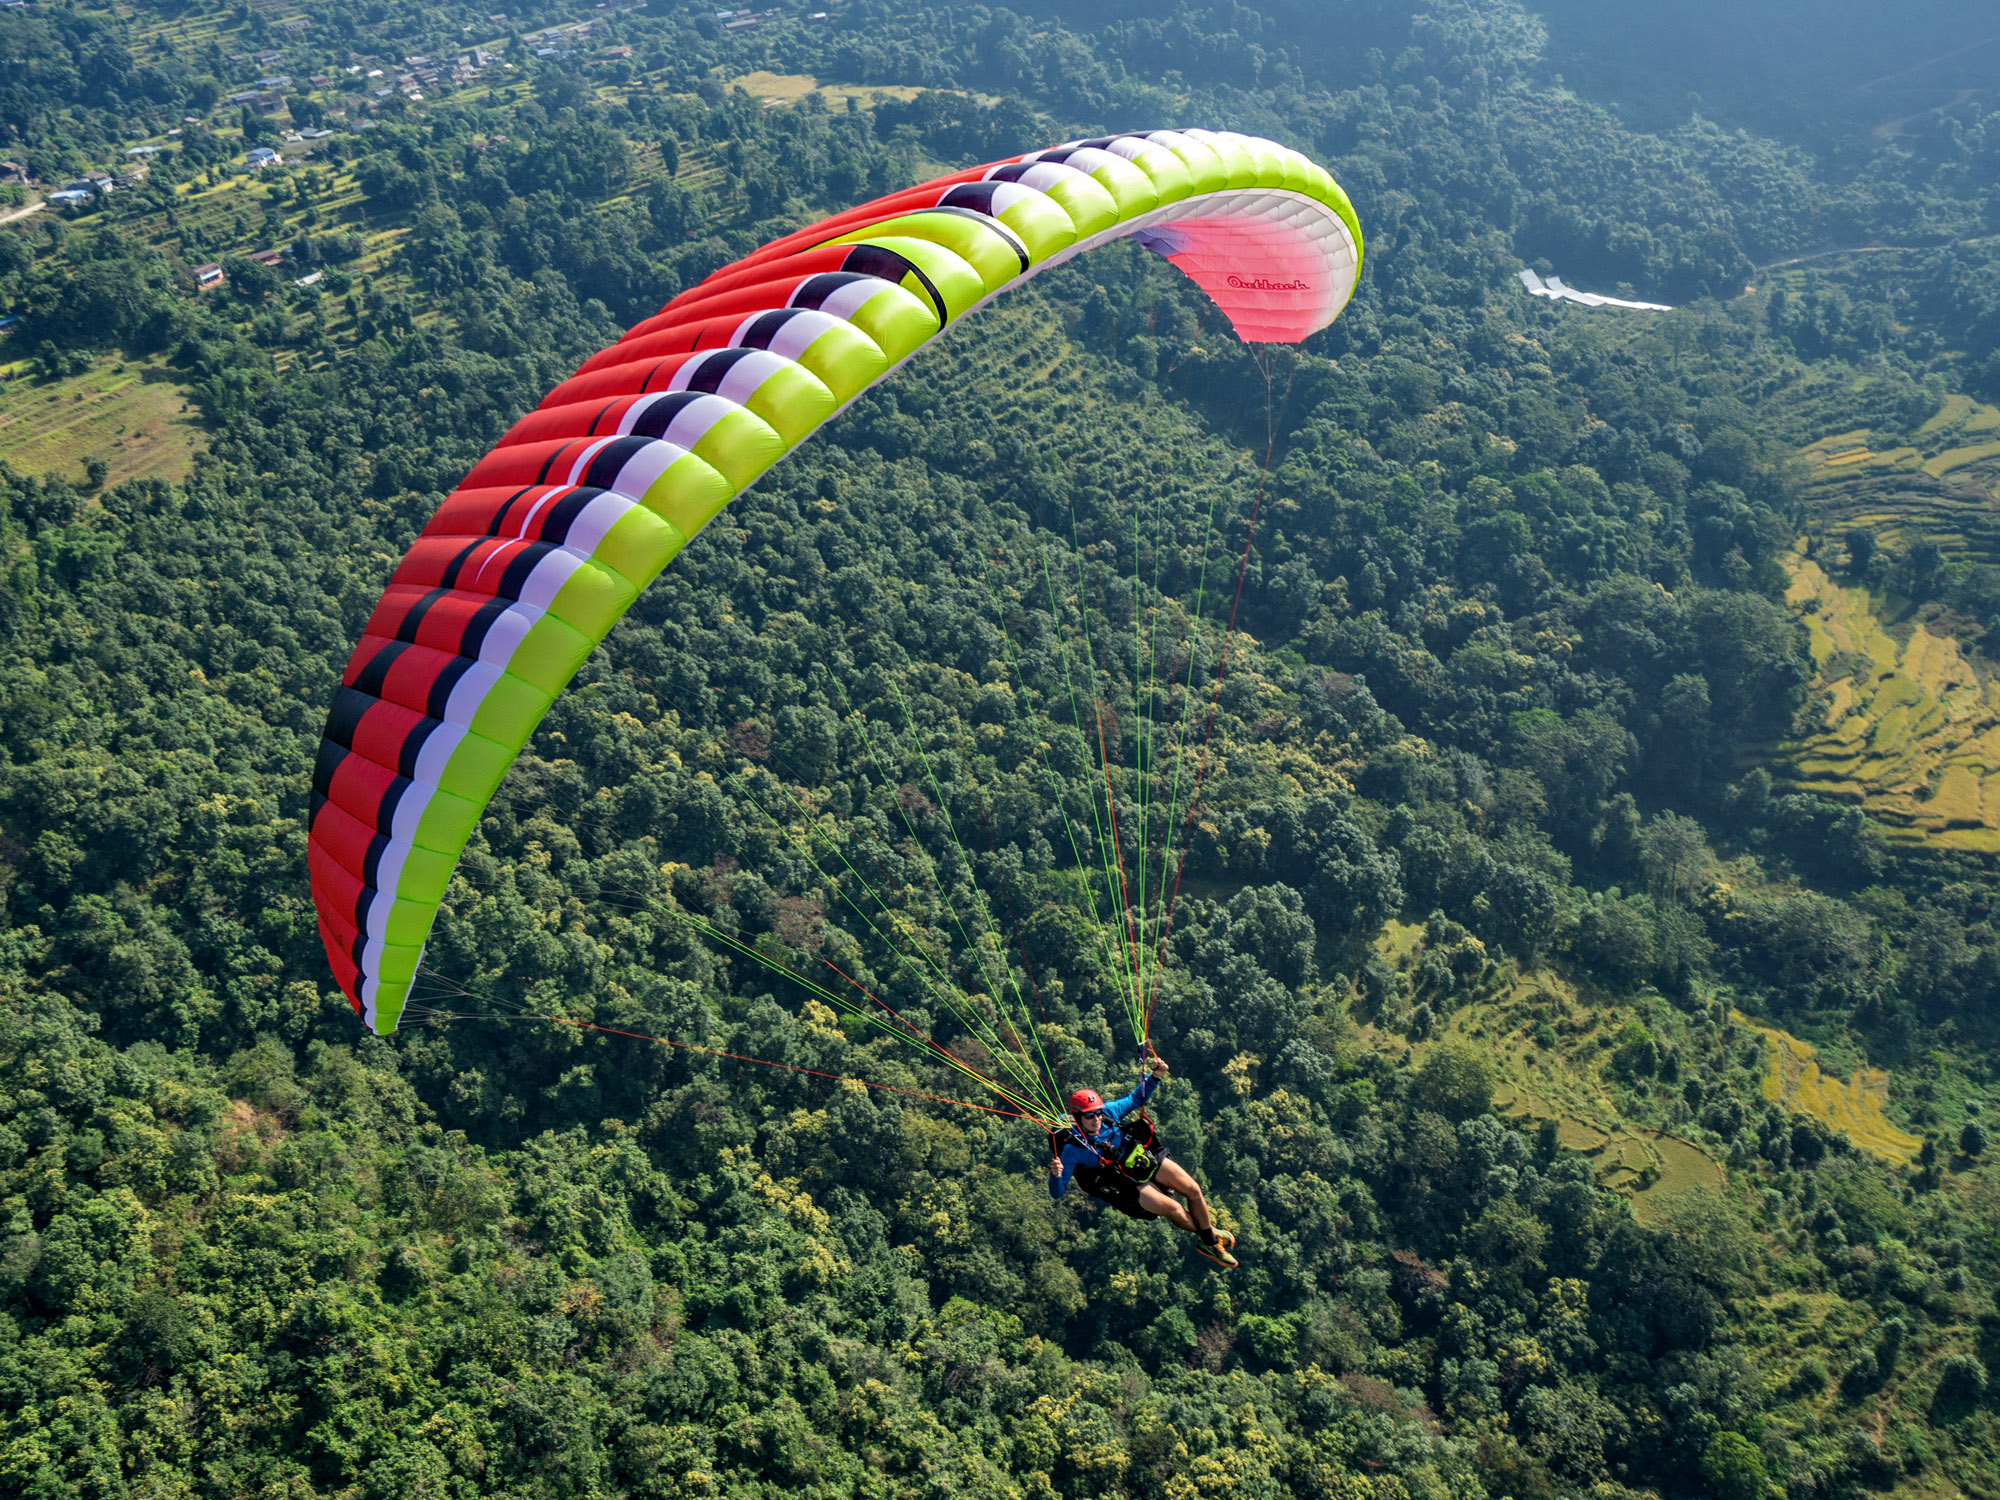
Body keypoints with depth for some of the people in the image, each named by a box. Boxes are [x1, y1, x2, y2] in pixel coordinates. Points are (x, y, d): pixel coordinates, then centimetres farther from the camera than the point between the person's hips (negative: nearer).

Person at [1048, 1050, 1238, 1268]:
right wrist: (1055, 1175, -46)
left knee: (1193, 1190, 0)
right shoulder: (1072, 1148, -24)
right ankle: (1207, 1242, 13)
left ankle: (1210, 1232, 29)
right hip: (1127, 1183, -5)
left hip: (1148, 1159, 5)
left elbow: (1135, 1099, 8)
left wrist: (1155, 1077, -7)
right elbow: (1056, 1193, -23)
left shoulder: (1108, 1112, -11)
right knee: (1174, 1209, -18)